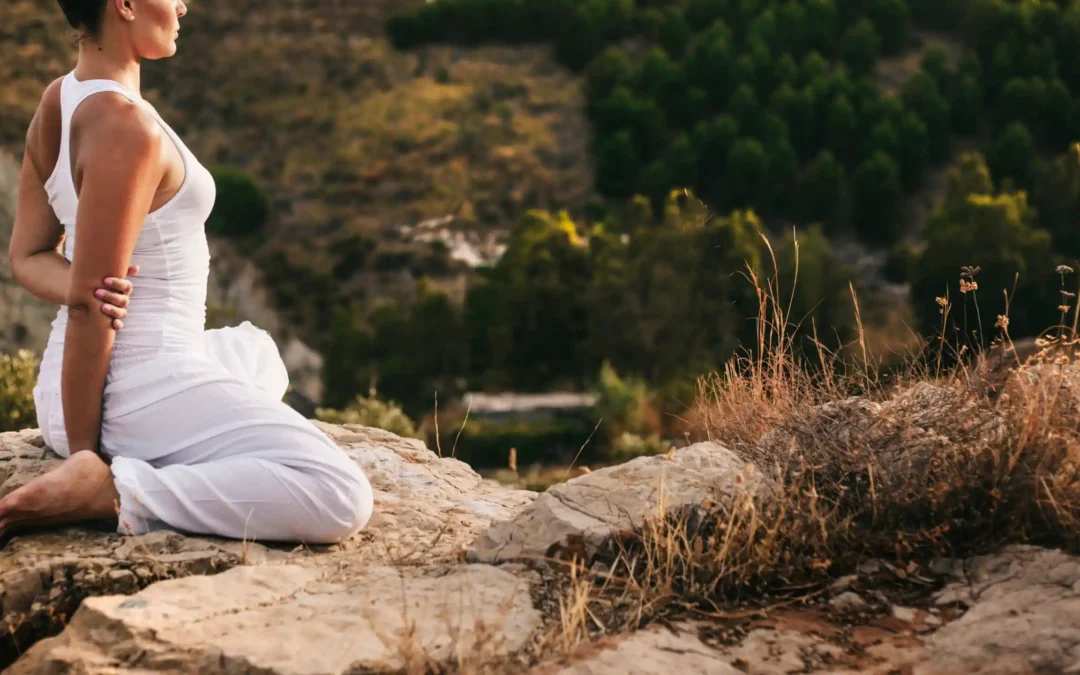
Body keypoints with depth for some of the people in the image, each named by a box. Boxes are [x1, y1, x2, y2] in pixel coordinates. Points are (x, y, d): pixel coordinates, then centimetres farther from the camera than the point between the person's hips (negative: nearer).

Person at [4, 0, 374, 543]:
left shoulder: (57, 102, 6)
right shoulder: (127, 127, -22)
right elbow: (87, 310, -22)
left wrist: (85, 290, -10)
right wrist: (83, 449, -15)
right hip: (144, 391, -10)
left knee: (254, 350, 37)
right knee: (343, 498, -15)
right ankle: (114, 490, -16)